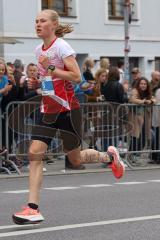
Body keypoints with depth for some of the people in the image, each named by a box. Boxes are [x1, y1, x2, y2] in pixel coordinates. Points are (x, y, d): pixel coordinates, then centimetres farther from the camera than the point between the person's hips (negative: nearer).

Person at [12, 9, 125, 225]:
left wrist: (50, 69, -24)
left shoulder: (61, 46, -12)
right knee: (34, 153, -12)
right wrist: (37, 83, 7)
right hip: (48, 110, 6)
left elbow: (76, 77, -19)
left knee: (75, 159, 6)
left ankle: (109, 156, 37)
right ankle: (33, 209, -15)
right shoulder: (39, 50, 11)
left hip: (67, 109, -6)